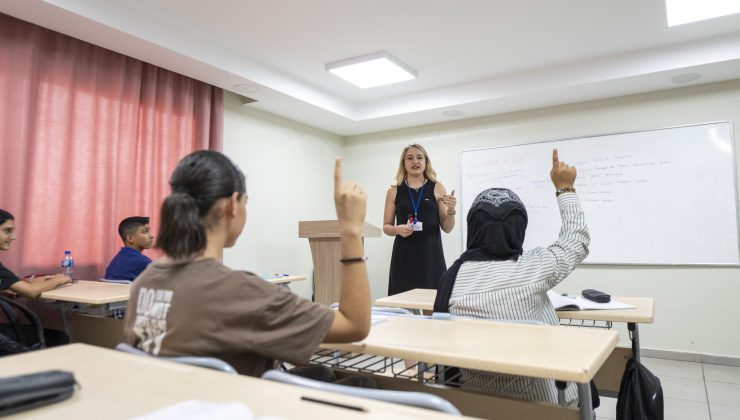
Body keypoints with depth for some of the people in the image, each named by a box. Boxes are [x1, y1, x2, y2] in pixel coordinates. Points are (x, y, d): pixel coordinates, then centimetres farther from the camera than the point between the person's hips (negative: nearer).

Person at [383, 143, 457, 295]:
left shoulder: (437, 188, 5)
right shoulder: (394, 191, 6)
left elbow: (447, 228, 5)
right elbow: (386, 227, 9)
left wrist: (451, 211, -13)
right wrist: (398, 229, -11)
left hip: (431, 254, 0)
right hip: (404, 255, 0)